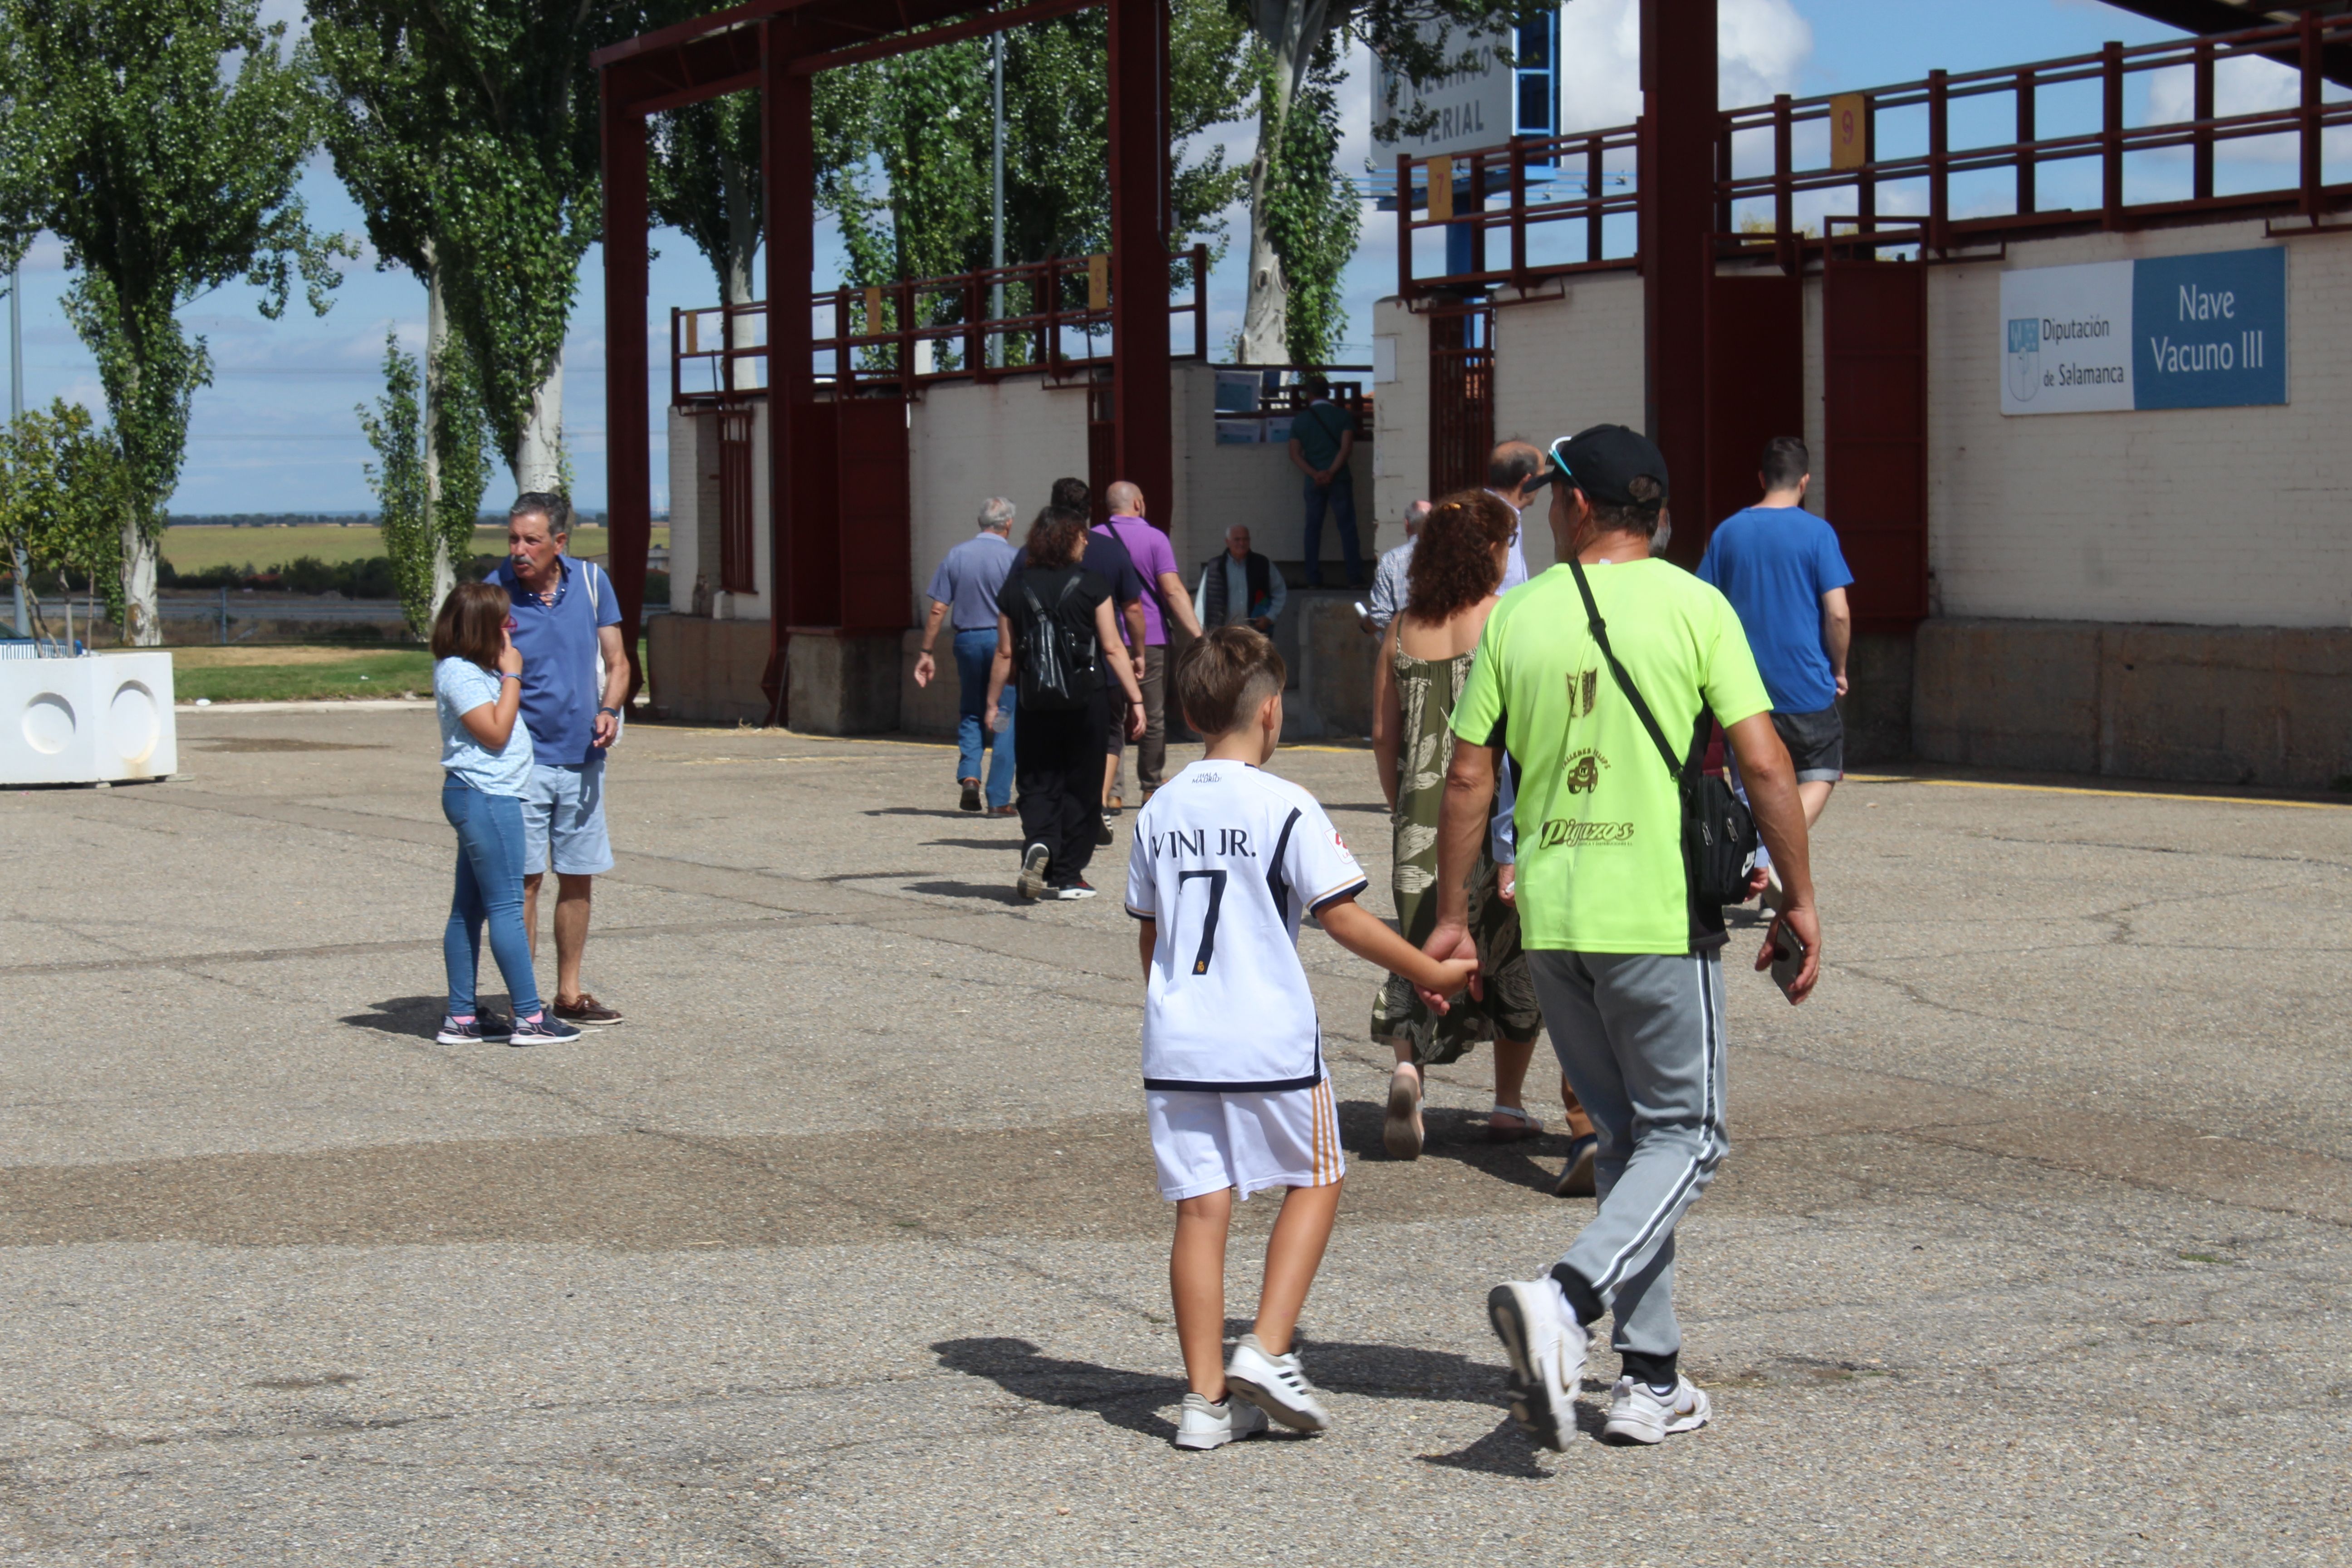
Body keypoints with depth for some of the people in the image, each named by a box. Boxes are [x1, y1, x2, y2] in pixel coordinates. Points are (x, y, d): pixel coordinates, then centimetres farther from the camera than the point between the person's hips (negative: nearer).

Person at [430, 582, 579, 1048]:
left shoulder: (474, 669, 15)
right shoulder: (458, 673, -15)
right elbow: (495, 733, -19)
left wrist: (507, 672, 16)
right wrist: (511, 675, -13)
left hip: (486, 799, 11)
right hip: (485, 797, -11)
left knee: (469, 909, 10)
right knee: (507, 908, -7)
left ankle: (461, 1017, 13)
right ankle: (529, 1017, -5)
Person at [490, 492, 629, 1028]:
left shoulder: (591, 582, 1)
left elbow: (616, 662, 7)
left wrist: (609, 711, -11)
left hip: (582, 755, 4)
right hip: (524, 757, -4)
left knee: (579, 878, 10)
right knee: (523, 880, -7)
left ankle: (569, 995, 21)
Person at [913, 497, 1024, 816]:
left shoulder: (955, 556, 2)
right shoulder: (1014, 559, -7)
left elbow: (938, 610, 0)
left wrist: (926, 653, 5)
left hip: (967, 640, 3)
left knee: (970, 713, 19)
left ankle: (969, 775, -2)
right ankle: (999, 799, 2)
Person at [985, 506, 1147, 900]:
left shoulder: (1016, 588, 1)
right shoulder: (1090, 586, -6)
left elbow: (1005, 654, 5)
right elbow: (1112, 650, -6)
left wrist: (993, 702, 14)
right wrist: (1136, 700, -1)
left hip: (1035, 703, 2)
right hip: (1085, 701, -2)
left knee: (1038, 784, 9)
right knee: (1080, 788, 8)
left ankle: (1037, 844, -19)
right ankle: (1067, 876, 10)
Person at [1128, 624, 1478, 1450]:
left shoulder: (1158, 812, 8)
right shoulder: (1285, 808, -9)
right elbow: (1342, 918, -10)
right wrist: (1430, 971, 2)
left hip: (1176, 1045, 5)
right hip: (1270, 1042, -4)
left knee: (1200, 1206, 6)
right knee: (1314, 1180, 14)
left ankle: (1207, 1396, 6)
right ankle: (1267, 1351, 1)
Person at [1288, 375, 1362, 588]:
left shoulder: (1300, 420, 6)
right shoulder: (1343, 416, 0)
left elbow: (1295, 455, -1)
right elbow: (1347, 448, -10)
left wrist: (1315, 474, -10)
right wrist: (1331, 472, -14)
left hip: (1314, 482, 2)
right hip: (1339, 480, -1)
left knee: (1313, 529, 6)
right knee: (1347, 528, 0)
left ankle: (1313, 579, 3)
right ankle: (1355, 578, -4)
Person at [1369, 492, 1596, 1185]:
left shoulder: (1403, 630, 6)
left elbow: (1384, 737, 10)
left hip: (1422, 810, 3)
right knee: (1514, 957, 11)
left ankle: (1408, 1065, -16)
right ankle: (1508, 1103, 16)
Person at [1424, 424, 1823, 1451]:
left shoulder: (1517, 615, 4)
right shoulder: (1694, 607, -4)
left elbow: (1468, 776, 4)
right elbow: (1762, 762, -9)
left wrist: (1452, 915, 13)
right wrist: (1799, 901, 0)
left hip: (1549, 915, 4)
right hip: (1659, 913, -4)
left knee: (1625, 1134, 16)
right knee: (1685, 1135, 7)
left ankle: (1653, 1381, 15)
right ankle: (1565, 1302, -17)